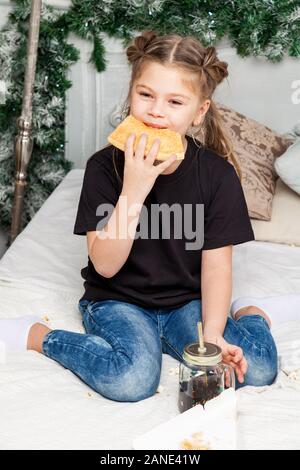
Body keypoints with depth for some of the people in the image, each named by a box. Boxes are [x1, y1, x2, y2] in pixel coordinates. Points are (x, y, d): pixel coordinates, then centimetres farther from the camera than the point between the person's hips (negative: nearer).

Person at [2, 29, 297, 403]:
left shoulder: (217, 173, -9)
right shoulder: (105, 165, -13)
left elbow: (216, 264, -7)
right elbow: (105, 266, -16)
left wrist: (212, 334, -22)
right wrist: (133, 192, -28)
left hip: (186, 303, 2)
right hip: (117, 299, -1)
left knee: (256, 369, -21)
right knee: (132, 379, -31)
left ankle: (249, 315, 13)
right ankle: (35, 335, -7)